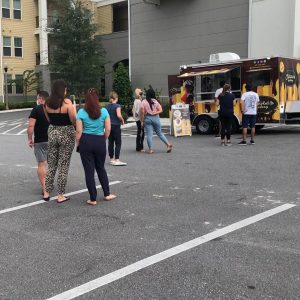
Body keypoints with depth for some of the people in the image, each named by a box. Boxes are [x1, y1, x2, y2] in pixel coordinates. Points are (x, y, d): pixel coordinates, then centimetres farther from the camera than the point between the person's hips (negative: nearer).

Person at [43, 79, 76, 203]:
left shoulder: (47, 103, 1)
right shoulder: (67, 102, -14)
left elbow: (49, 119, 11)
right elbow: (74, 120, -13)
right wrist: (73, 108, 3)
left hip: (52, 132, 5)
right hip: (66, 134, -4)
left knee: (51, 165, 16)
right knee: (63, 166, 4)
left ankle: (46, 193, 20)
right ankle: (61, 196, 10)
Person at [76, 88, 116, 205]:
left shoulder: (81, 112, -5)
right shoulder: (104, 111, -2)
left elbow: (79, 131, -7)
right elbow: (108, 129, -2)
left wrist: (78, 143, 6)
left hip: (86, 141, -2)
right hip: (100, 141, 2)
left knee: (89, 170, 6)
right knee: (101, 168, 20)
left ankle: (93, 199, 11)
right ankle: (107, 194, 26)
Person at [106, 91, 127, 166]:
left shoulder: (107, 106, 6)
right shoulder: (117, 106, -12)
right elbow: (119, 115, -24)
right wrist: (122, 121, -7)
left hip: (109, 126, 6)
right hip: (116, 126, -6)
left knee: (110, 143, 11)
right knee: (118, 143, -2)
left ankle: (112, 159, 17)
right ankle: (117, 160, -7)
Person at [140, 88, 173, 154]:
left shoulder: (144, 102, -6)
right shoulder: (155, 101, 0)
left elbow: (142, 111, -12)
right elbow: (160, 110, -4)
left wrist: (142, 121, -6)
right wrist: (154, 113, -4)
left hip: (147, 118, -2)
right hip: (155, 118, 2)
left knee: (149, 134, 2)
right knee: (159, 133, 13)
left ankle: (150, 149, 1)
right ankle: (168, 144, 9)